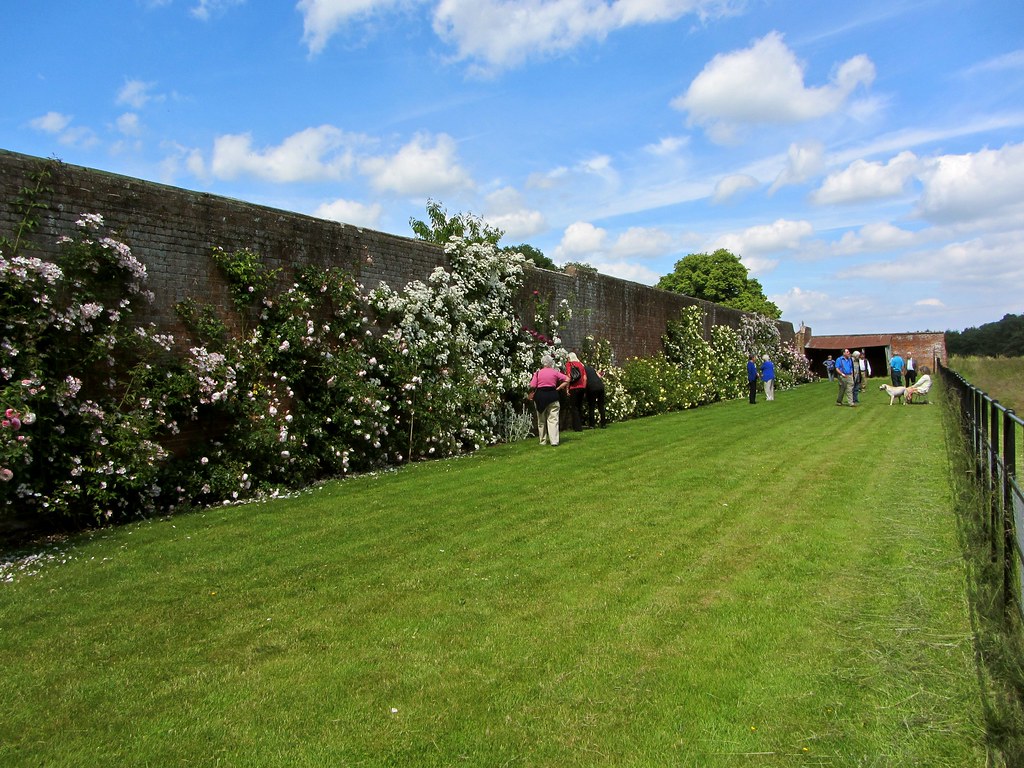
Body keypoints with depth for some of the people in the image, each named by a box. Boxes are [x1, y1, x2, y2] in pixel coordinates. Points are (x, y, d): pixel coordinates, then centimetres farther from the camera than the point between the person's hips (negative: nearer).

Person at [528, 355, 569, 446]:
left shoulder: (538, 372, 1)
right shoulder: (555, 372, 4)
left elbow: (532, 386, -8)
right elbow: (567, 380, 1)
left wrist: (531, 395, 7)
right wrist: (559, 388, 3)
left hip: (540, 396, 0)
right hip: (552, 395, 0)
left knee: (541, 421, 12)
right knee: (553, 419, 1)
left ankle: (543, 441, 16)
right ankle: (554, 441, -7)